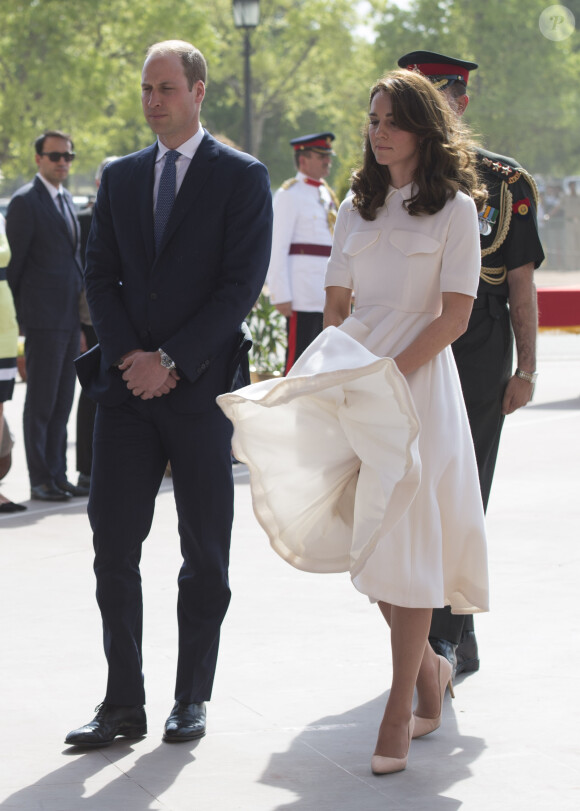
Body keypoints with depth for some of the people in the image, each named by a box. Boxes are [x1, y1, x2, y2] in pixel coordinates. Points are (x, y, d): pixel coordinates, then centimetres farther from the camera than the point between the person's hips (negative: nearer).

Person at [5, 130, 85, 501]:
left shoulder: (66, 200, 17)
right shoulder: (26, 201, -9)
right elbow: (14, 262, -8)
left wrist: (81, 315, 17)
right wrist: (18, 314, -8)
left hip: (70, 317, 8)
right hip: (44, 317, -8)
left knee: (63, 402, 10)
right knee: (41, 402, -2)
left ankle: (58, 475, 16)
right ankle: (40, 481, 3)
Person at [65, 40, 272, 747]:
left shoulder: (242, 178, -1)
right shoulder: (119, 177, 13)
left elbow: (242, 284, -8)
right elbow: (99, 275, 10)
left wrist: (172, 361, -13)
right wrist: (131, 357, -6)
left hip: (200, 388, -3)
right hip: (127, 386, 4)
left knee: (204, 553, 4)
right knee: (113, 545, -1)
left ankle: (192, 698, 14)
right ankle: (123, 705, 5)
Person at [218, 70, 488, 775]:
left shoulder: (454, 208, -1)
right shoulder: (357, 208, 15)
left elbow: (455, 316, -7)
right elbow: (336, 305, 15)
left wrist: (389, 374, -14)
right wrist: (341, 374, -2)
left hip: (421, 381, -5)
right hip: (357, 387, 5)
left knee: (405, 535, -9)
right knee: (366, 536, 5)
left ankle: (401, 709, -5)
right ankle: (428, 666, 26)